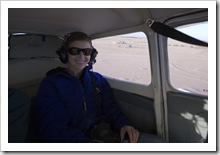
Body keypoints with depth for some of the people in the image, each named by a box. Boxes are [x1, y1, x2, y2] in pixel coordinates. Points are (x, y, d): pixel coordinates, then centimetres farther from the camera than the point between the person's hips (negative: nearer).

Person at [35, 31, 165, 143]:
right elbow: (54, 130, -10)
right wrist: (91, 145, -24)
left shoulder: (98, 79, 14)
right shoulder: (50, 85, -1)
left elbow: (110, 108, 9)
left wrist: (123, 124, -14)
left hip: (106, 136, 5)